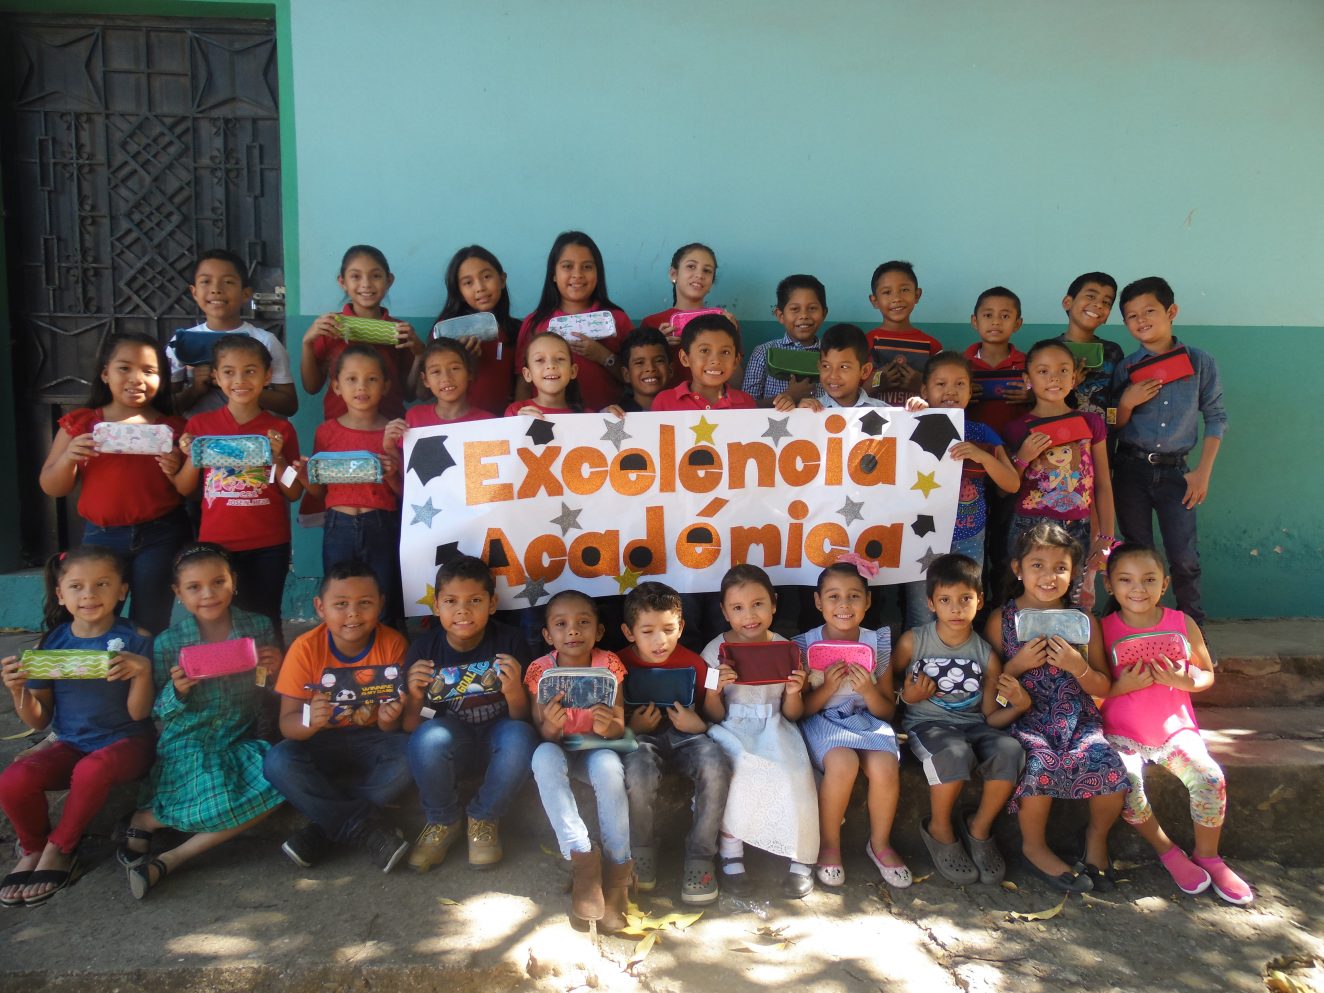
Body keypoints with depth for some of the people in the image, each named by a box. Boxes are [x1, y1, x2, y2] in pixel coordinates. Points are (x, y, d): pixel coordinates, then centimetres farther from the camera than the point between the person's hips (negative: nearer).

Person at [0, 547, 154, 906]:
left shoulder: (134, 640, -5)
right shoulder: (52, 643, 5)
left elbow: (138, 713, -8)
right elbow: (39, 721, 9)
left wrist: (143, 671, -26)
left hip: (124, 742, -3)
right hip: (69, 744, 4)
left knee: (91, 770, -35)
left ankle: (58, 850, -7)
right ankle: (34, 848, 7)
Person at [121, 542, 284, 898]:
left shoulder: (259, 628, 0)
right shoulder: (168, 644, -4)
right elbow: (159, 712, 4)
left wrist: (276, 669, -12)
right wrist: (177, 693, -18)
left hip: (240, 742, 3)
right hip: (187, 746, -3)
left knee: (279, 782, -28)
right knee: (221, 807, -30)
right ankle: (145, 819, 5)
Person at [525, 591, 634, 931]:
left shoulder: (608, 664, -12)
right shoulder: (541, 670, -11)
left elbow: (619, 727, -11)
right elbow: (542, 735, -10)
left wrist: (609, 727, -36)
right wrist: (550, 727, -35)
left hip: (596, 747, -1)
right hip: (559, 748, 1)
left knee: (609, 767, -35)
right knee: (543, 757, -34)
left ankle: (618, 867, -20)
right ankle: (582, 858, -29)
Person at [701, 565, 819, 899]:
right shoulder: (715, 651, -1)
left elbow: (793, 715, 6)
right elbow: (714, 716, 0)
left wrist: (793, 692, -16)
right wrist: (714, 689, -21)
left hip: (773, 730, 1)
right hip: (731, 731, -1)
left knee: (792, 772, -27)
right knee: (739, 764, -33)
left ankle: (800, 859, -8)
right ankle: (731, 854, -17)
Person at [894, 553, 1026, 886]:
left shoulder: (986, 655, 4)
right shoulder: (913, 642, -2)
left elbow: (991, 718, 6)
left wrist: (1018, 705, -13)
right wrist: (907, 695, -14)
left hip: (972, 726, 3)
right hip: (926, 724, -3)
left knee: (1009, 749, -29)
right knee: (955, 753, -36)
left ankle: (979, 828, -2)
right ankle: (940, 829, -6)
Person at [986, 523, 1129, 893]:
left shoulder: (1083, 621, 5)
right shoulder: (1001, 620, 1)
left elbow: (1103, 688, 7)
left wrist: (1078, 667, -12)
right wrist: (1019, 664, -15)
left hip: (1078, 719, 2)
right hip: (1025, 719, -2)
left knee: (1109, 766, -25)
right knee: (1042, 763, -31)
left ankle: (1097, 834, 10)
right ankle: (1034, 845, -1)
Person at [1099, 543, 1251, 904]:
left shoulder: (1183, 624, -2)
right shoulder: (1103, 630, -7)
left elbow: (1208, 674, 9)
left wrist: (1186, 681, -12)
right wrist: (1122, 686, -20)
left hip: (1175, 728, 2)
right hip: (1122, 734, -1)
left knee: (1210, 779, -22)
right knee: (1128, 785, -27)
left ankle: (1207, 854, 7)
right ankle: (1166, 849, 4)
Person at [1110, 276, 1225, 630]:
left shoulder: (1200, 362, -1)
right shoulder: (1125, 369, 1)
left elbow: (1216, 418, 3)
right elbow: (1113, 428, 5)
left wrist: (1203, 472, -3)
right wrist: (1127, 403, -15)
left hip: (1176, 470, -1)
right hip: (1132, 469, 1)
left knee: (1185, 559, -1)